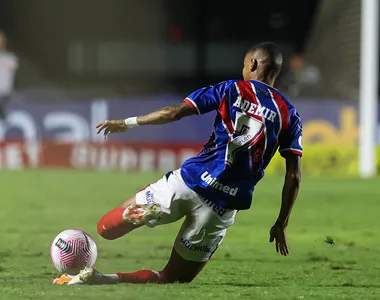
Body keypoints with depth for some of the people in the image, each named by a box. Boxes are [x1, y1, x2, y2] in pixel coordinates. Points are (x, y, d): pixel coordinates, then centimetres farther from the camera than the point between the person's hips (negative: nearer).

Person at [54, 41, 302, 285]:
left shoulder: (233, 90, 4)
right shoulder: (289, 115, 8)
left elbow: (175, 112, -2)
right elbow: (293, 176, 3)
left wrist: (128, 123, 11)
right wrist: (281, 225, 12)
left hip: (190, 181, -1)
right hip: (223, 208, 1)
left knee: (106, 228, 12)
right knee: (173, 279, 13)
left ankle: (144, 210, -22)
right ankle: (104, 279, -13)